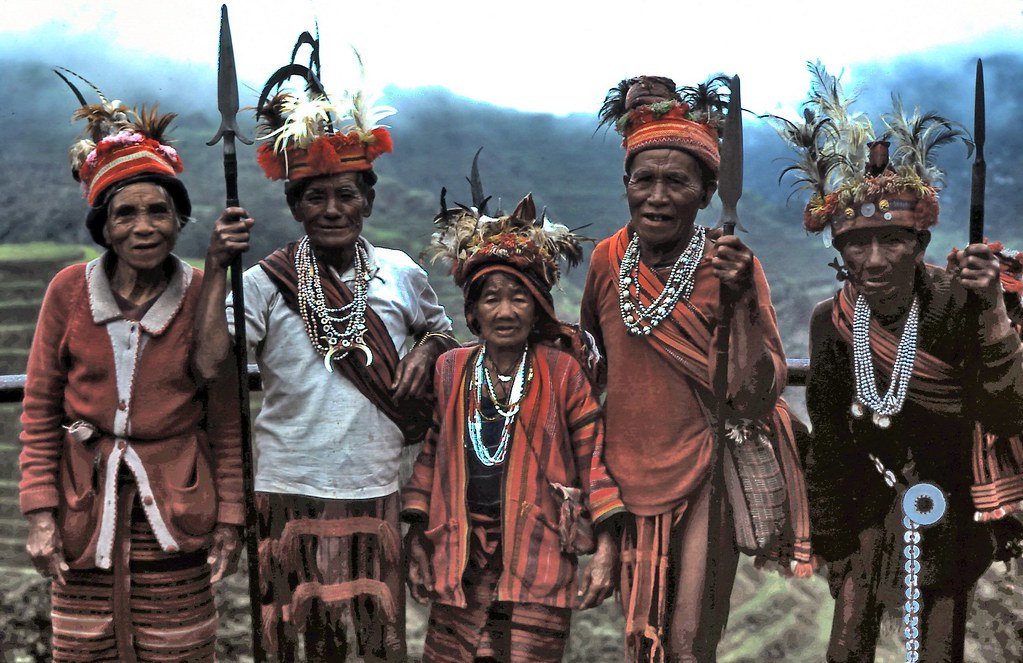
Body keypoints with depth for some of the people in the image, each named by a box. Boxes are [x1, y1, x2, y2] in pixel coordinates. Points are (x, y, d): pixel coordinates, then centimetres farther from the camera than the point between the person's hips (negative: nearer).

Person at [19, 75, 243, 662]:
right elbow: (40, 409, 4)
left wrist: (229, 518, -1)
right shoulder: (69, 290, -1)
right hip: (85, 504, 1)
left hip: (175, 506, -1)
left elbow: (225, 420, 1)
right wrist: (40, 512, -2)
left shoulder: (204, 297, -4)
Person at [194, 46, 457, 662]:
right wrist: (217, 268, -22)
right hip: (293, 490, -1)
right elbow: (207, 360, -17)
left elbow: (440, 330, 21)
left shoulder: (400, 273, 2)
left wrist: (424, 353, -1)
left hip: (378, 490, 2)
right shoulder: (267, 281, -5)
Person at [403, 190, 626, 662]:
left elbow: (593, 455, -2)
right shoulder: (449, 371, 5)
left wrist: (605, 546, -7)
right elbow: (430, 452, 11)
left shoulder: (562, 372, -3)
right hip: (461, 552, 3)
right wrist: (417, 537, 9)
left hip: (539, 557, -2)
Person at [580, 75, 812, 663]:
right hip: (627, 475, 4)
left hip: (703, 481, -3)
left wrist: (741, 300, -30)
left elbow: (756, 396, -18)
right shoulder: (609, 258, -2)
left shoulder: (729, 265, -12)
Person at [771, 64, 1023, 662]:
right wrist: (831, 541, 8)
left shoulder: (958, 307, -17)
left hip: (944, 508, -2)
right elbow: (828, 438, 3)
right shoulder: (831, 321, -7)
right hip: (864, 507, 3)